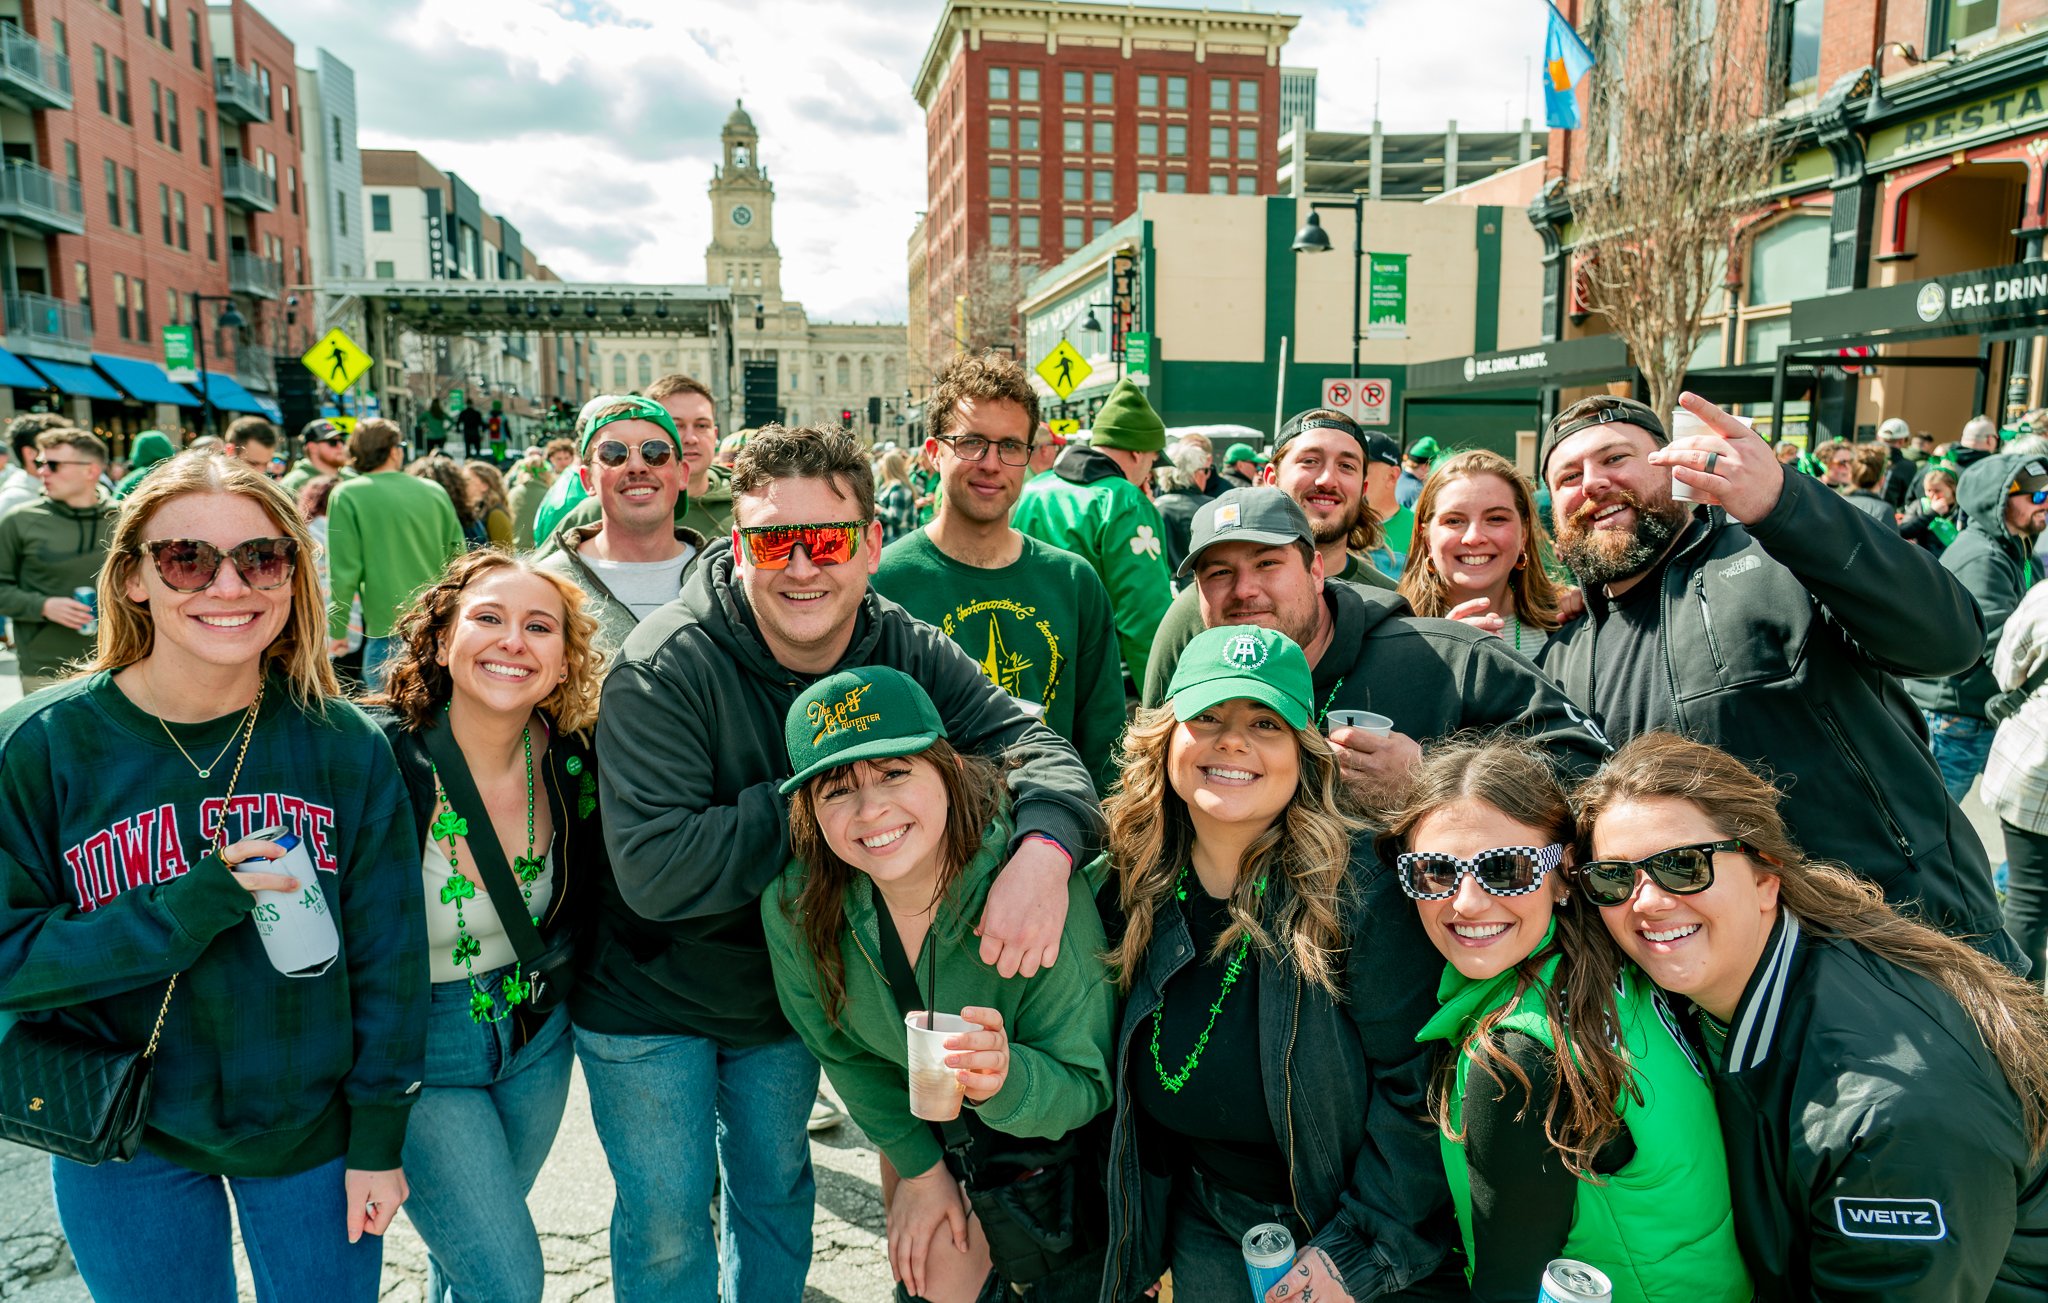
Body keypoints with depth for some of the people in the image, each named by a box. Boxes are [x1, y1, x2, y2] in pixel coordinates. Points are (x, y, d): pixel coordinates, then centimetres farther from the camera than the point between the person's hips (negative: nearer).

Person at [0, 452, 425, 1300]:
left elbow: (388, 950, -6)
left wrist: (379, 1137, -3)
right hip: (128, 1150, 0)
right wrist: (190, 907, -27)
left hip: (311, 1126, 1)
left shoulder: (345, 744, -12)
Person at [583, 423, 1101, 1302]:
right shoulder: (666, 669, -27)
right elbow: (656, 871, -34)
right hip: (651, 999, -4)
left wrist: (1044, 848, -45)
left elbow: (1035, 745, -23)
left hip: (789, 991, 4)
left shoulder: (903, 651, -14)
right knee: (668, 1221, 12)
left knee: (776, 1189, 24)